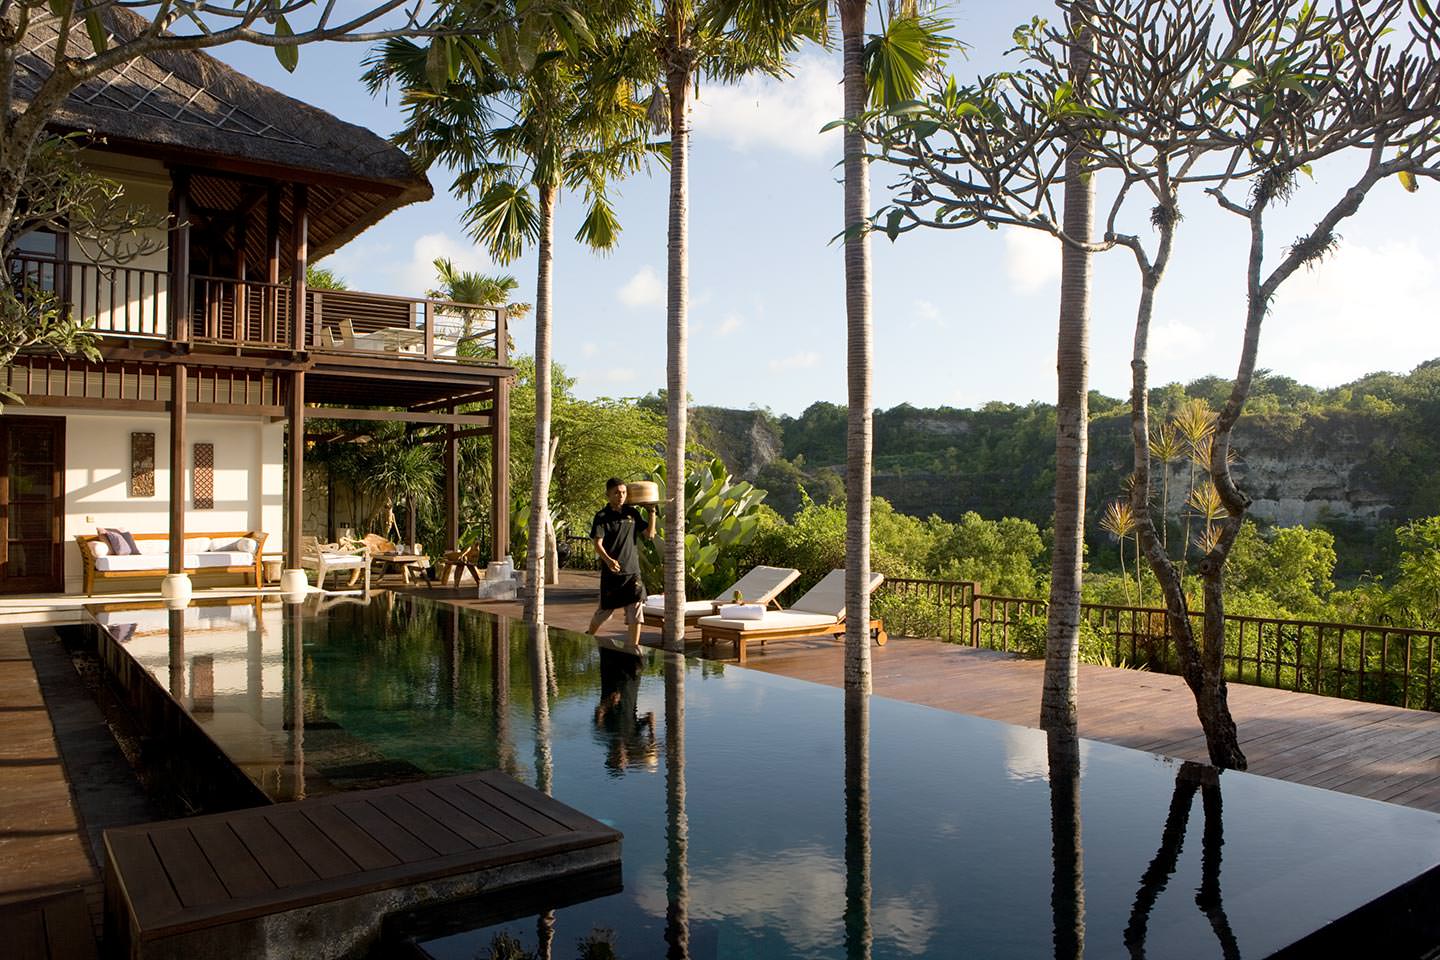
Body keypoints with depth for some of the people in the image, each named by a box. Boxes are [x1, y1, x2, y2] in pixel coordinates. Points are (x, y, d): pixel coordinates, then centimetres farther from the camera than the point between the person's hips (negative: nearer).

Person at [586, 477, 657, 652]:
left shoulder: (632, 513, 9)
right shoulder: (602, 517, -5)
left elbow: (649, 534, 9)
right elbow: (598, 544, -15)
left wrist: (652, 511, 2)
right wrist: (608, 560, -32)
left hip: (632, 571, 3)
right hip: (611, 572, -3)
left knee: (636, 608, -4)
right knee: (606, 609, 8)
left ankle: (634, 646, 6)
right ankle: (589, 636, 34)